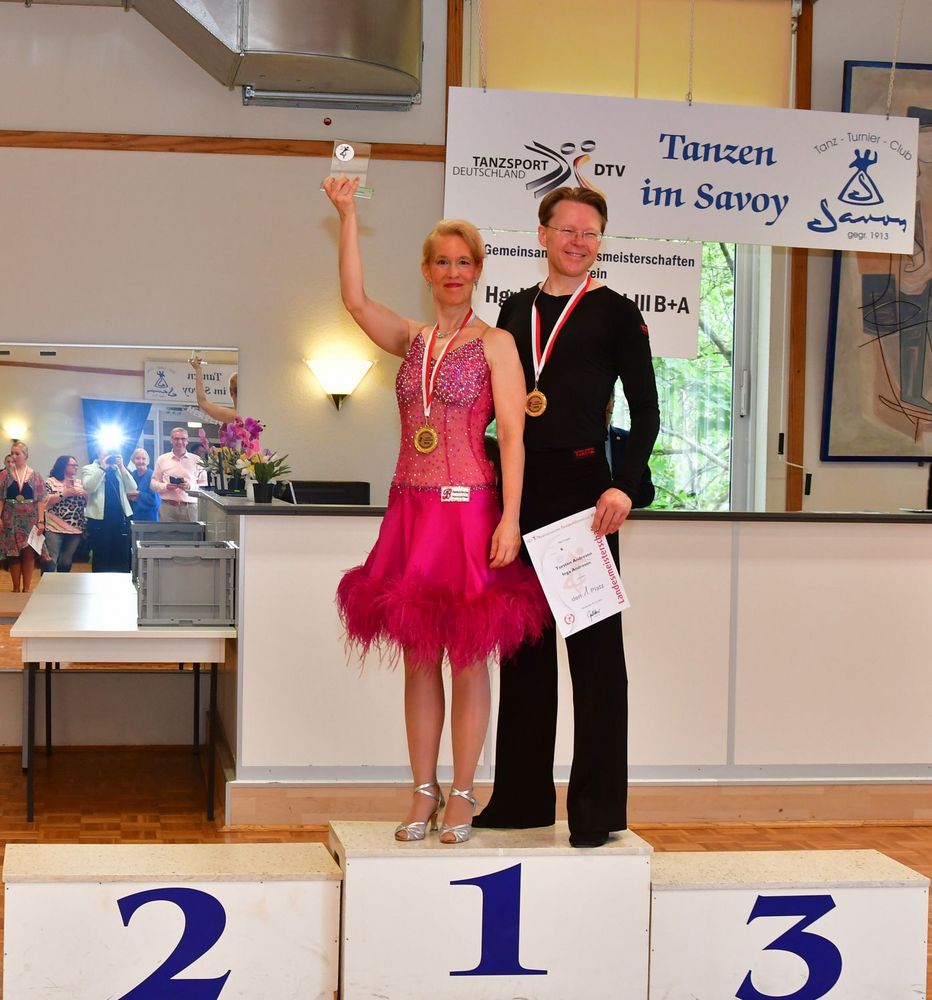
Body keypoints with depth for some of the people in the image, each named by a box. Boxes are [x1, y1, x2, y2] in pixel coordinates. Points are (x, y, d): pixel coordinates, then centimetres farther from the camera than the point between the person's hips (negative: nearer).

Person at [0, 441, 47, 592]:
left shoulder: (35, 476, 3)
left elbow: (41, 500, 0)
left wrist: (41, 521, -8)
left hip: (30, 519, -1)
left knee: (29, 552, -3)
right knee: (13, 552, 0)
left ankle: (27, 587, 5)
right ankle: (16, 588, 7)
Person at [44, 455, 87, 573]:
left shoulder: (79, 483, 14)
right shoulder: (51, 482, 0)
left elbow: (87, 503, 15)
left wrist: (85, 494, -6)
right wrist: (64, 493, -17)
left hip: (75, 530, 5)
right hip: (55, 529, -5)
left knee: (66, 563, 11)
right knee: (50, 563, -10)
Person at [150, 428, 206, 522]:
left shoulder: (196, 460, 9)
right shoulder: (162, 459, 12)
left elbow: (204, 485, 7)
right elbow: (153, 483, 12)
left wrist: (190, 486, -11)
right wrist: (165, 486, -7)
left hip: (190, 507, 0)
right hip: (168, 507, 0)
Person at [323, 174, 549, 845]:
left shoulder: (494, 343, -1)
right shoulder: (411, 340, 11)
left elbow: (512, 436, -7)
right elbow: (355, 299, -4)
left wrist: (510, 518, -15)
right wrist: (347, 215, -8)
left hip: (469, 512, -4)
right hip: (411, 508, 4)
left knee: (468, 658, 1)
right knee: (419, 658, 8)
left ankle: (461, 796, 11)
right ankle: (423, 793, 16)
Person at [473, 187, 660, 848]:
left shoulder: (616, 314, 1)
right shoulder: (516, 311, 13)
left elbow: (646, 411, -3)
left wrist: (624, 486, -16)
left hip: (583, 484, -5)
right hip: (518, 486, 5)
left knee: (594, 643, -1)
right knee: (523, 643, 10)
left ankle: (597, 808, 5)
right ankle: (522, 797, 19)